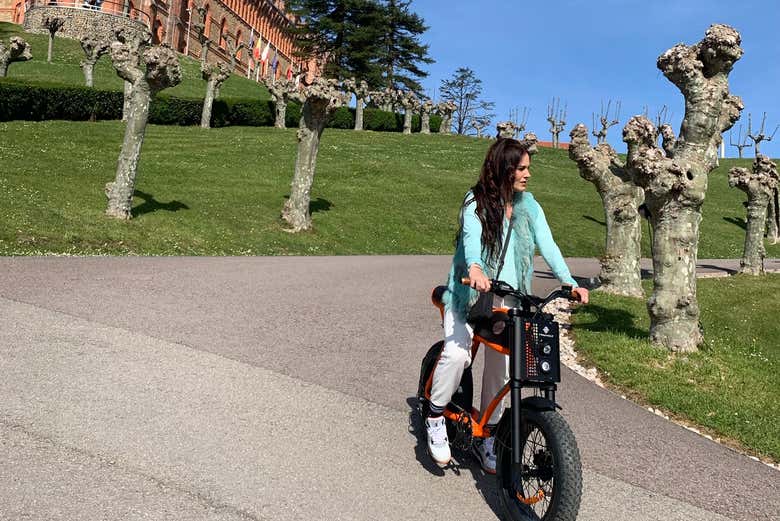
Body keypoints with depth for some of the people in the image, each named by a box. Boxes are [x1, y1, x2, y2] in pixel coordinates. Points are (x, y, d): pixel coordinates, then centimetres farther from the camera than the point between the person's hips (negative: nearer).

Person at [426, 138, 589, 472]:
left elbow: (547, 245, -2)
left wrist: (569, 283, -17)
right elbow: (472, 236, -24)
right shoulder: (476, 202, -5)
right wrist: (474, 268, -45)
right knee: (456, 353, -25)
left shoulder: (528, 206, 7)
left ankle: (485, 438, 21)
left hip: (508, 296, 4)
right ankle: (436, 416, 0)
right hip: (469, 291, -4)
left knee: (500, 369, 3)